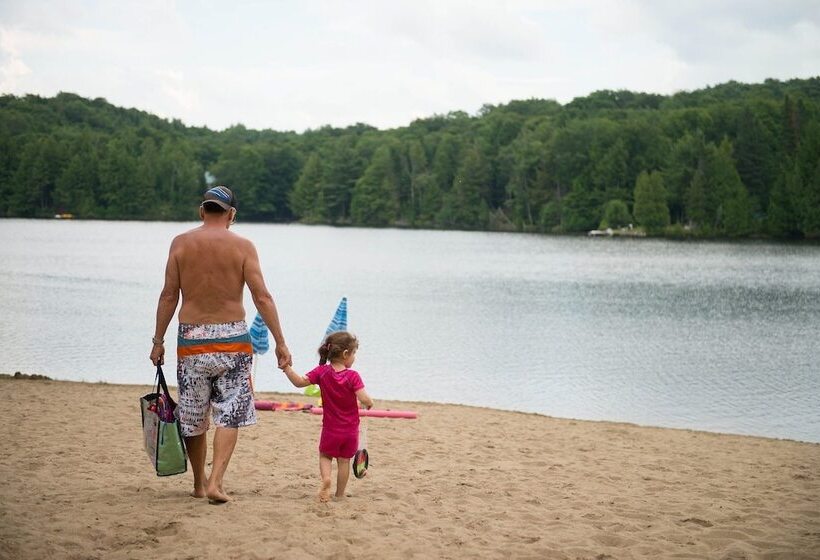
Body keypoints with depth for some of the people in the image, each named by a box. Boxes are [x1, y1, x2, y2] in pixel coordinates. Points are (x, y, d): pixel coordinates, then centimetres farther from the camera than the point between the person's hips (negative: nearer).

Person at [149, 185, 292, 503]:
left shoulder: (180, 244, 0)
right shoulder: (242, 246, -4)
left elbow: (168, 296, 1)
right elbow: (262, 298, -7)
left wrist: (158, 340, 9)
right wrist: (280, 343, -3)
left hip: (191, 338, 2)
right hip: (232, 338, -2)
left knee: (193, 416, 15)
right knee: (229, 415, 5)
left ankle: (199, 483, 26)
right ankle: (215, 482, -8)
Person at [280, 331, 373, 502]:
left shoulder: (322, 372, -10)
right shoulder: (353, 376, -16)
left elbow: (299, 382, -14)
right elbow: (364, 399, -22)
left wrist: (286, 368, -12)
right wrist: (370, 403, -1)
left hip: (330, 429, 1)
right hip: (350, 430, -1)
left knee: (325, 456, 20)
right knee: (344, 461, 14)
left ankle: (325, 478, -9)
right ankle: (340, 494, 20)